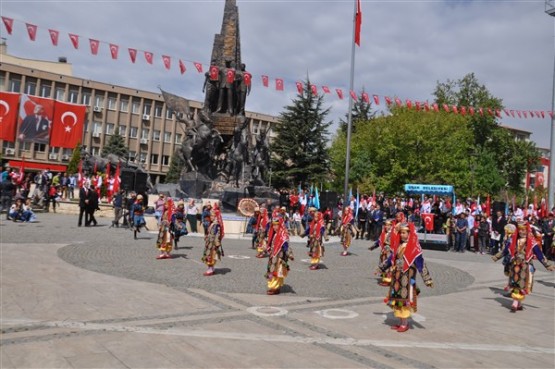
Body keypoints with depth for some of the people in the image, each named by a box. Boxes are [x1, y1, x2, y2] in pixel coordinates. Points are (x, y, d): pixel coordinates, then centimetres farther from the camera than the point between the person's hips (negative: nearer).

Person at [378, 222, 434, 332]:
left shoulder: (414, 248, -11)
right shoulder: (398, 246, 8)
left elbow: (421, 264, -14)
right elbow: (391, 259, 20)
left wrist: (427, 279, -19)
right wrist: (381, 268, 28)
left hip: (407, 278, -6)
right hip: (396, 277, 6)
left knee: (405, 300, -2)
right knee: (397, 299, 10)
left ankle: (405, 324, 10)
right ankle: (400, 322, 22)